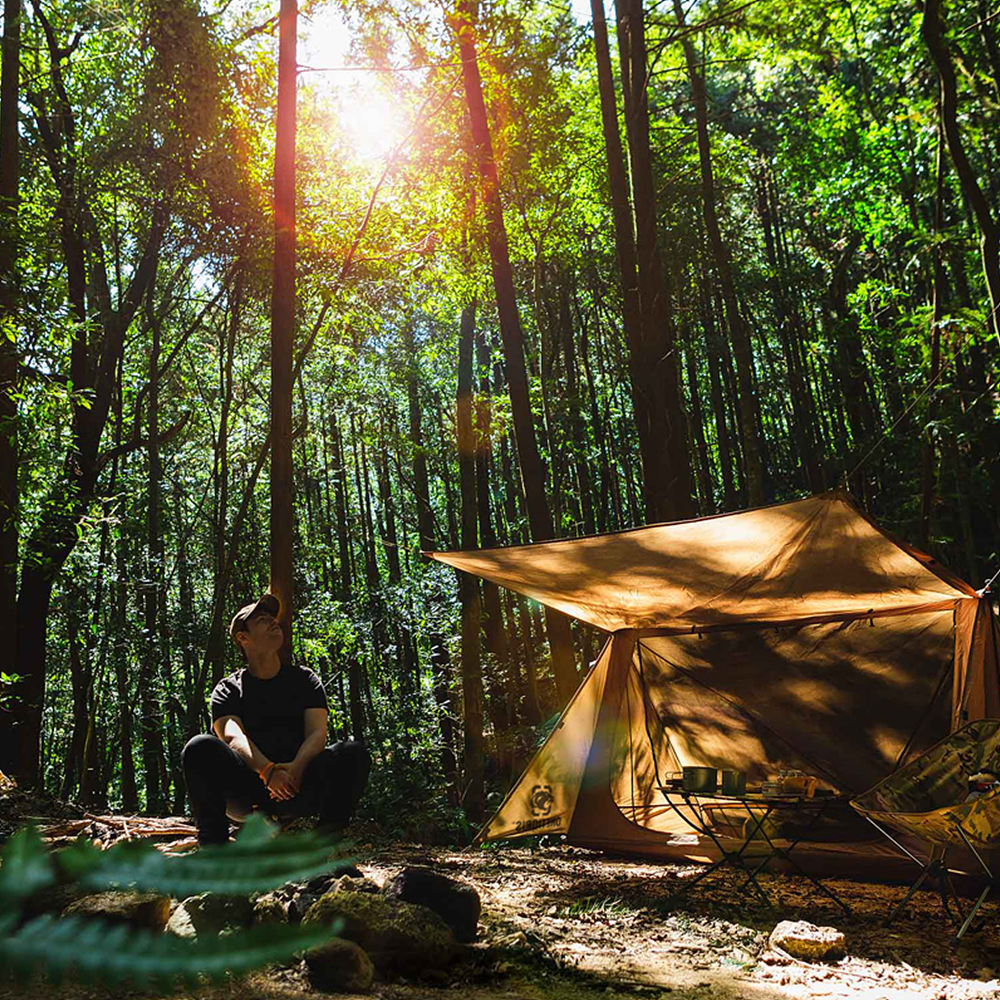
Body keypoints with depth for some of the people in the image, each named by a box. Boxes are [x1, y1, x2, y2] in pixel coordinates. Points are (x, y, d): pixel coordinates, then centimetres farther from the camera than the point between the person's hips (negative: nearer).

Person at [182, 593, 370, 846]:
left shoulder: (305, 680, 16)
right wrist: (267, 770, -32)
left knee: (354, 753, -25)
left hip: (299, 786, 1)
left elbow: (317, 733, 0)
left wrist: (296, 767, -24)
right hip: (246, 790, -1)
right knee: (200, 749, -28)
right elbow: (233, 737, -10)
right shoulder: (228, 690, 10)